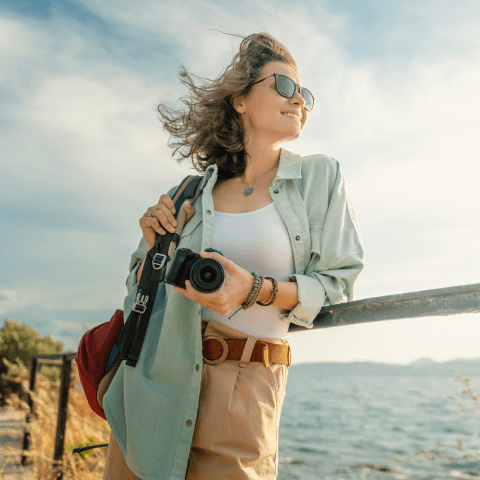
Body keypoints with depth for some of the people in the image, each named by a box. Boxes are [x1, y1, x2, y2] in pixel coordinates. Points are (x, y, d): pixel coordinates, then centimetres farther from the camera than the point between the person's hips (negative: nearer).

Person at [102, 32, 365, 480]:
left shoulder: (320, 177, 0)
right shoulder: (197, 190, 6)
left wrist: (256, 289, -18)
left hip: (240, 390, -2)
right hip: (151, 379, 3)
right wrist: (153, 246, -7)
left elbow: (337, 284, -3)